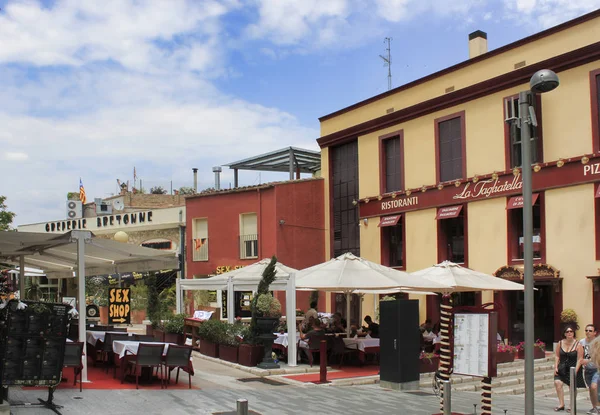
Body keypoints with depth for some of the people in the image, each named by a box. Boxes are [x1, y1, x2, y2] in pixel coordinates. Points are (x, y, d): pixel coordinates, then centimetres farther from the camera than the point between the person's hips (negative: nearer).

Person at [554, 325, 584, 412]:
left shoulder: (577, 344, -6)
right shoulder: (560, 343, 4)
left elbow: (580, 359, -7)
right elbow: (557, 356, 9)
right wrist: (556, 367, 0)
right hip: (561, 369, 3)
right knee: (557, 383, -16)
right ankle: (561, 404, -9)